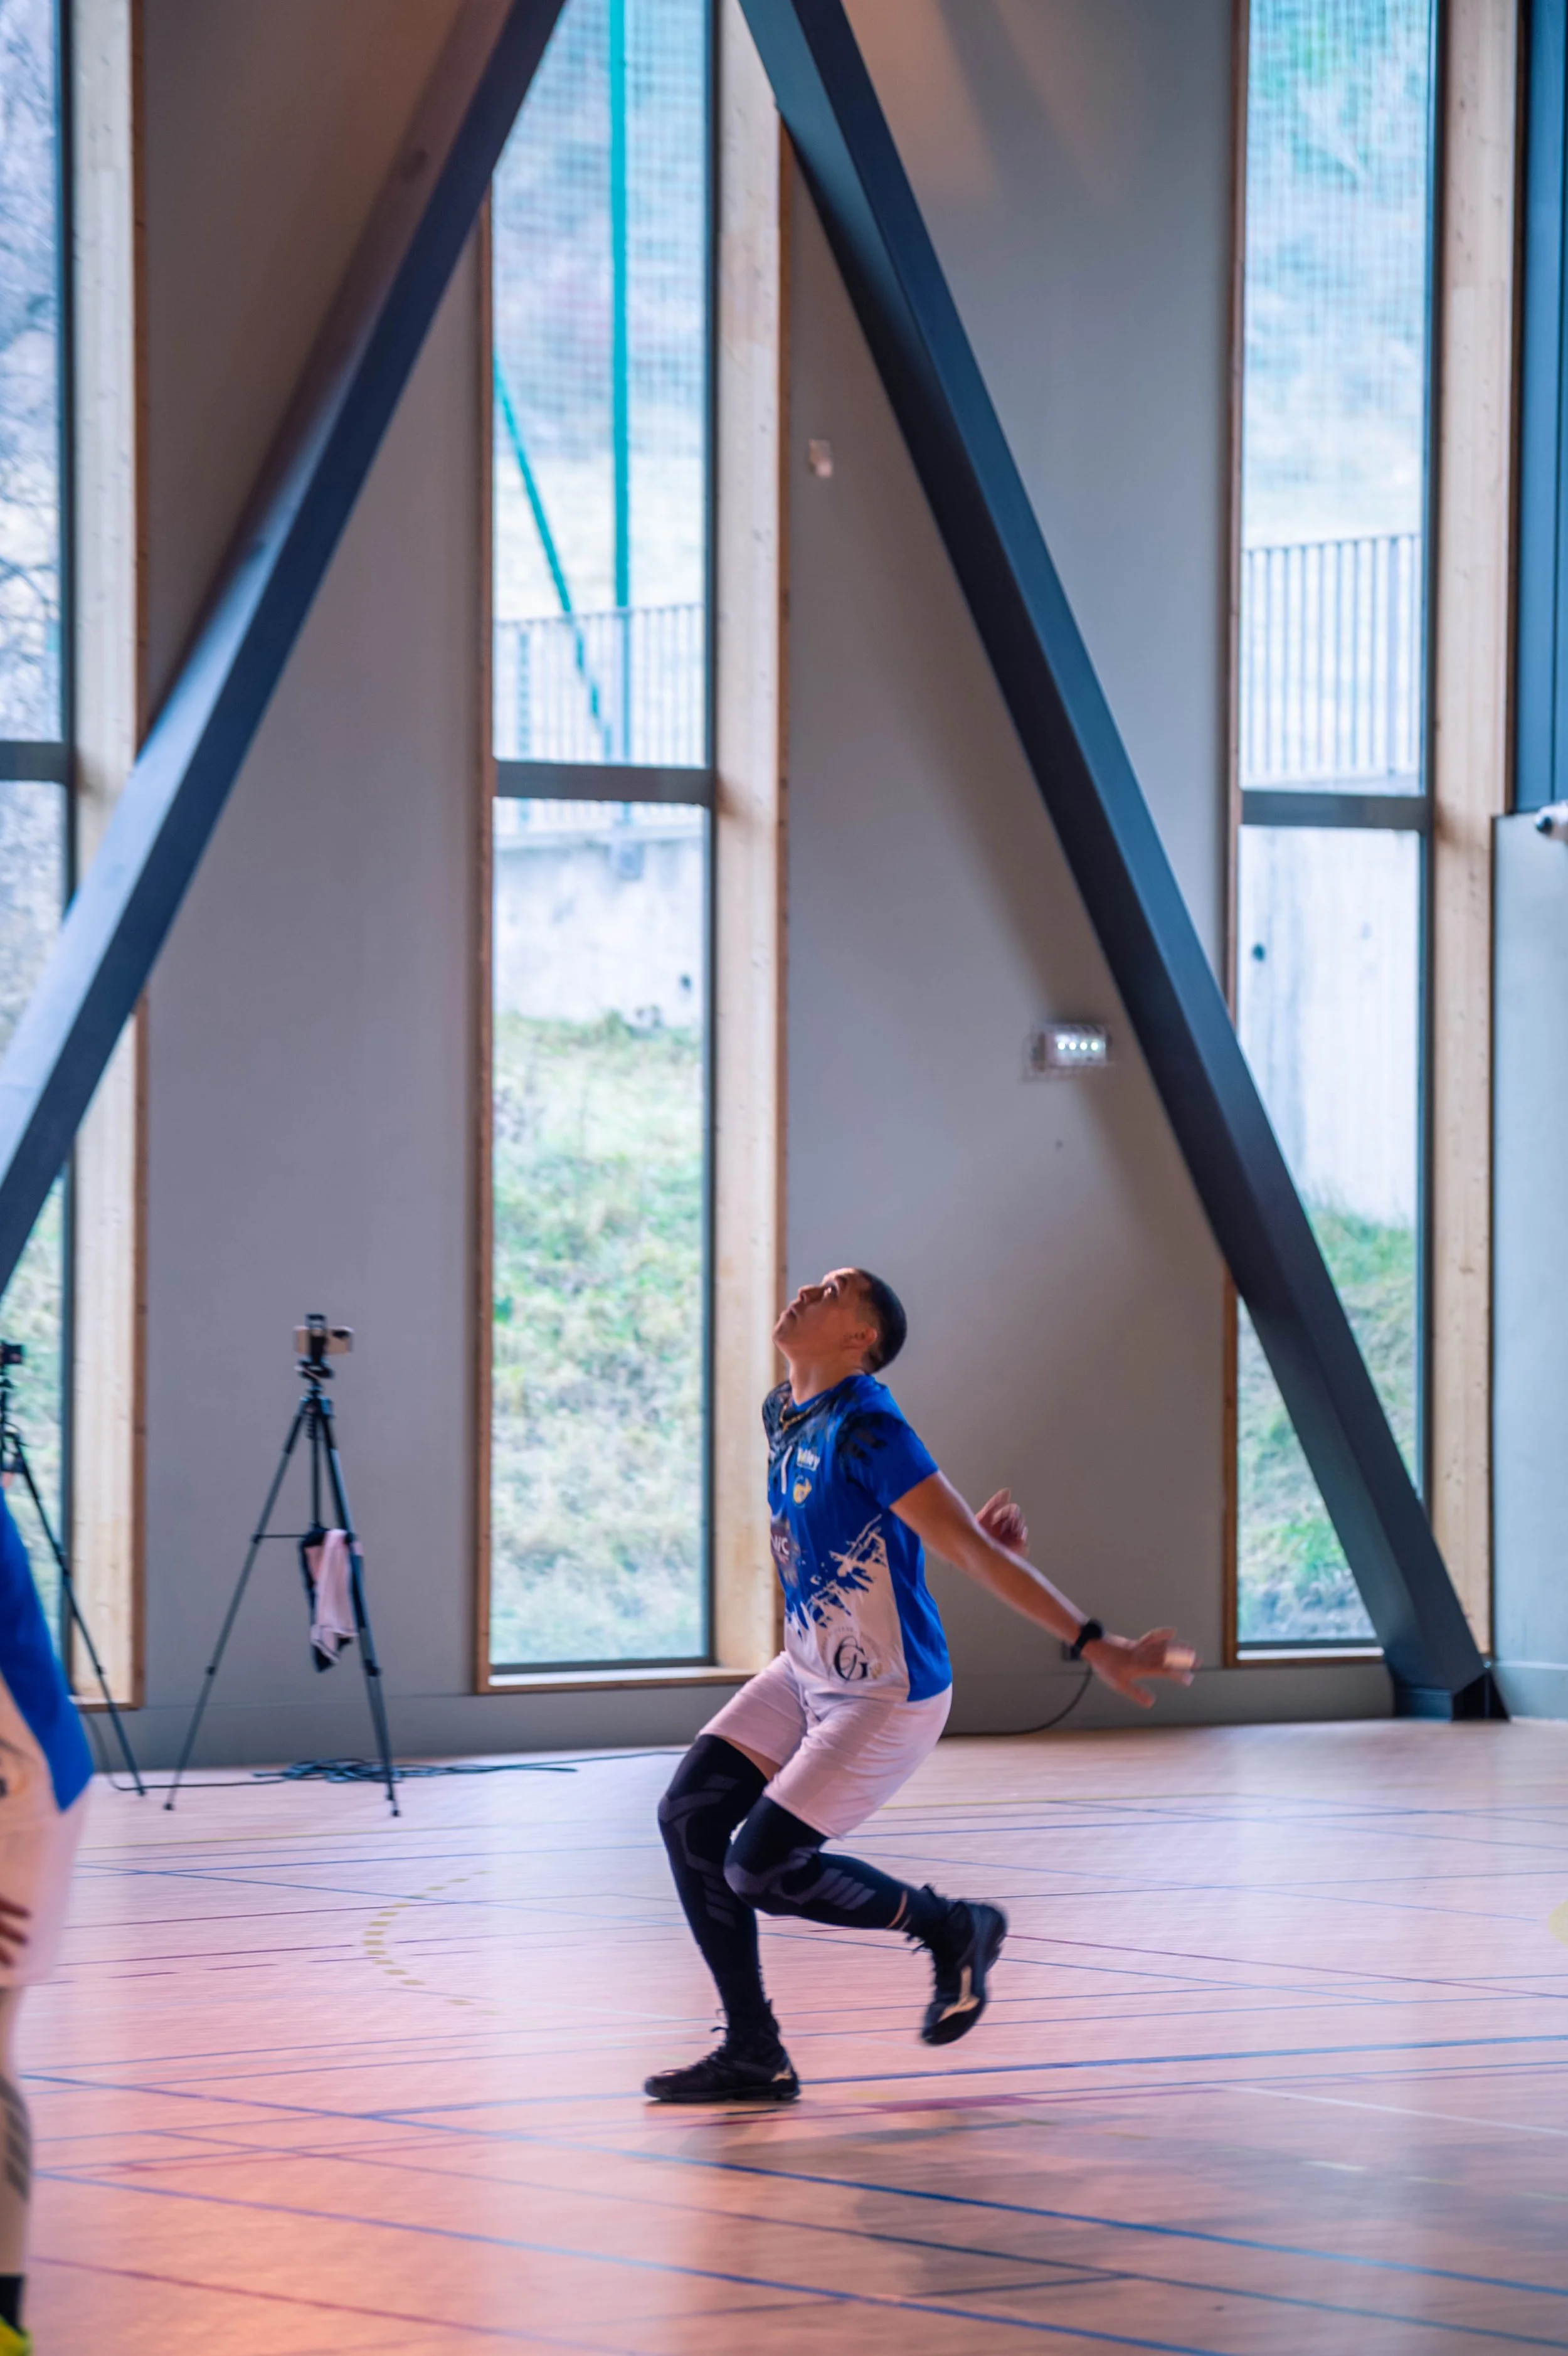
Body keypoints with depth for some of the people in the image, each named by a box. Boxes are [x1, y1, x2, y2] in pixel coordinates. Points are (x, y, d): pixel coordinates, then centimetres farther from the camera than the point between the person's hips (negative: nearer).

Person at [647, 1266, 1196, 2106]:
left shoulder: (863, 1428, -23)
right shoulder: (782, 1413, 4)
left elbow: (972, 1549, -25)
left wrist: (1092, 1644, -31)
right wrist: (967, 1525, -1)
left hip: (885, 1699, -8)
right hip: (806, 1675, 8)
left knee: (758, 1868, -12)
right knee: (689, 1817, -4)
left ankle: (954, 1929, 11)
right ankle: (754, 2056, 4)